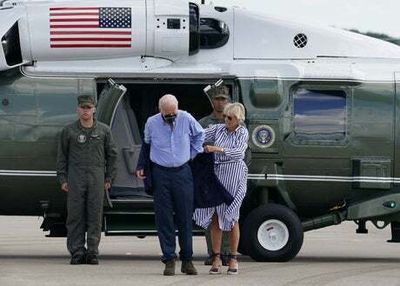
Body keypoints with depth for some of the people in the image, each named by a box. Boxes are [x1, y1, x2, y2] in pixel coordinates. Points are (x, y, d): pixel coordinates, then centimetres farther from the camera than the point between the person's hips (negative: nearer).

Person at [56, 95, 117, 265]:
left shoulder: (104, 130, 9)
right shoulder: (69, 131, 8)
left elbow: (111, 155, 13)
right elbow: (62, 156, 10)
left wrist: (109, 178, 7)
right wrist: (62, 179, 3)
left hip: (96, 177, 0)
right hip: (75, 177, 0)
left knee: (95, 216, -1)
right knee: (75, 215, -2)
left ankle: (92, 251, 5)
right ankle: (77, 252, 2)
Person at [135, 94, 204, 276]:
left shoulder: (186, 119, -3)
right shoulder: (151, 123, -2)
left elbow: (199, 134, 18)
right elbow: (146, 145, 16)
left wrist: (193, 153, 12)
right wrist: (141, 167, 12)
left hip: (183, 172, 0)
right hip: (161, 174, 0)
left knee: (185, 217, 3)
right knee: (164, 218, -2)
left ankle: (187, 260, 11)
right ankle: (169, 260, 3)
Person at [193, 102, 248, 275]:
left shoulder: (242, 133, -3)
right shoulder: (218, 129, 9)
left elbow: (238, 152, -18)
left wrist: (218, 149, -28)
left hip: (234, 174, -4)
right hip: (217, 173, 4)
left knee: (232, 216, -1)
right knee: (215, 215, -1)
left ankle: (233, 258, 8)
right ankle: (216, 258, 2)